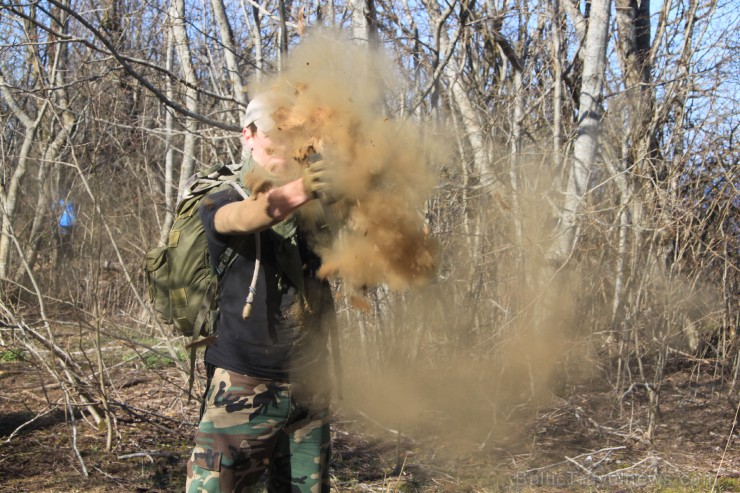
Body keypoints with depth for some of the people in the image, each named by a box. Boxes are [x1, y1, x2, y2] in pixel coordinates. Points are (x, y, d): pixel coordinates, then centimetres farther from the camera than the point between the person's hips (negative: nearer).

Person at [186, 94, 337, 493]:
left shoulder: (318, 210, 8)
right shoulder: (224, 202, -2)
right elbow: (240, 218, -26)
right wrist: (293, 192, -48)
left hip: (309, 386, 4)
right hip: (244, 388, -3)